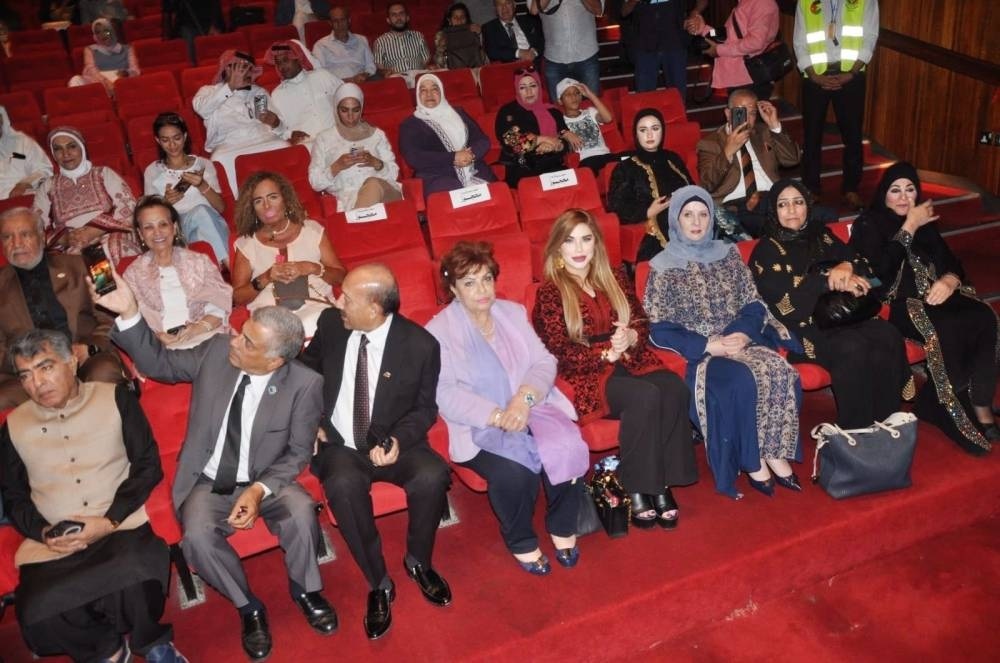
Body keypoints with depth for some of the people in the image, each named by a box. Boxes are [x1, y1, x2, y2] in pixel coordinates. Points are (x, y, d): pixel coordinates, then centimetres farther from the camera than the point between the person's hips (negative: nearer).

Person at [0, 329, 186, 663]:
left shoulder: (115, 398, 7)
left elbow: (148, 465, 3)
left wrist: (109, 521, -9)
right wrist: (42, 532, -3)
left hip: (120, 527, -2)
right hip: (51, 545, 2)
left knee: (138, 576, -35)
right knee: (36, 616, -28)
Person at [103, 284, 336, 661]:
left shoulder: (305, 385, -16)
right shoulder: (217, 350, -8)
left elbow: (297, 453, -10)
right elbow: (160, 363, 3)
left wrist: (259, 489, -26)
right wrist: (128, 313, -11)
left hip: (265, 480, -2)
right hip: (207, 482, 2)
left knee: (301, 511, -31)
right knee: (197, 535, -28)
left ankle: (304, 590, 0)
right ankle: (248, 607, -2)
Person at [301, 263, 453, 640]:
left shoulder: (420, 345, -12)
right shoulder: (331, 323, -5)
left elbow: (424, 408, 0)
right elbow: (306, 370, 15)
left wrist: (398, 439, -20)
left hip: (393, 443, -1)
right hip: (338, 445, 1)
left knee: (432, 475, -30)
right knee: (344, 485, -33)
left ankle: (418, 561, 1)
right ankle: (379, 584, -12)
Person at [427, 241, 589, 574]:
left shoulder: (513, 312, 12)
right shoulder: (438, 331, -2)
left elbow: (544, 361, 4)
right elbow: (446, 396, -12)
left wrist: (525, 397, -17)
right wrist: (498, 416, -23)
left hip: (532, 407, 4)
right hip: (481, 426, -4)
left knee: (567, 449, -24)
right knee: (513, 471, -30)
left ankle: (562, 529, 2)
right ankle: (522, 543, 0)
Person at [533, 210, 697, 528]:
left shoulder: (615, 278, 13)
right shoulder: (550, 292, -2)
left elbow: (642, 322, 9)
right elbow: (561, 353, -8)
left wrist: (630, 338, -15)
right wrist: (607, 353, -19)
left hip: (629, 361, 5)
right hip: (585, 374, -5)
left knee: (675, 390, -26)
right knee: (646, 397, -32)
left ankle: (662, 483, -18)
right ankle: (636, 489, -18)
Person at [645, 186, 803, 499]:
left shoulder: (728, 254, 12)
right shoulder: (663, 267, 0)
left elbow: (754, 304, 10)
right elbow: (659, 329, -6)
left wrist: (743, 333, -11)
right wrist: (708, 345, -15)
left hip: (741, 340, 4)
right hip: (698, 352, -4)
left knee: (781, 373, -25)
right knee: (742, 381, -32)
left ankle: (775, 454, -14)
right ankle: (752, 462, -16)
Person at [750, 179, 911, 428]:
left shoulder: (820, 234, 18)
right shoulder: (767, 249, 0)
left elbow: (861, 263, 11)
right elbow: (786, 291, -15)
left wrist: (848, 267, -12)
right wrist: (833, 280, -18)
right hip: (802, 325, -5)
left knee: (888, 336, -23)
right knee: (852, 348, -32)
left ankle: (885, 421, -14)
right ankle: (856, 429, -20)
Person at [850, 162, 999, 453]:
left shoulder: (925, 222, 20)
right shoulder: (868, 224, 1)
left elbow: (951, 262, 13)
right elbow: (882, 269, -15)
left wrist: (949, 280, -11)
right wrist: (909, 227, -11)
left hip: (934, 294, 6)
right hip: (897, 303, -6)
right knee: (948, 331, -34)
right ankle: (943, 407, -13)